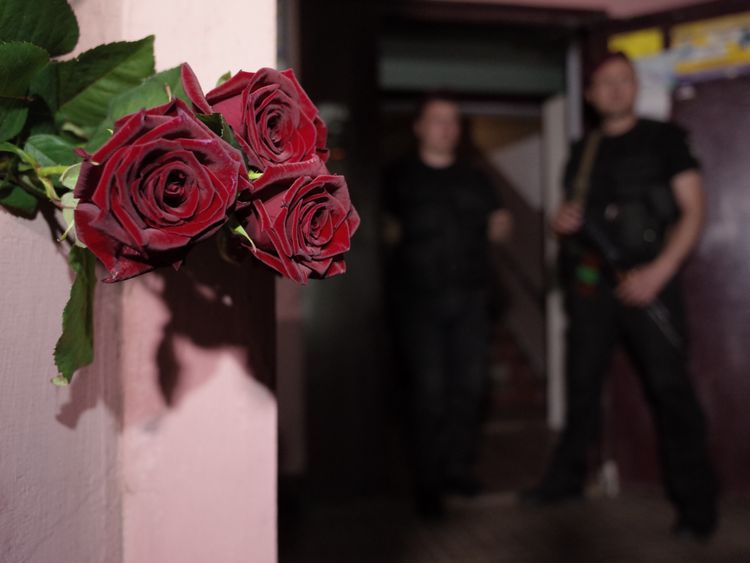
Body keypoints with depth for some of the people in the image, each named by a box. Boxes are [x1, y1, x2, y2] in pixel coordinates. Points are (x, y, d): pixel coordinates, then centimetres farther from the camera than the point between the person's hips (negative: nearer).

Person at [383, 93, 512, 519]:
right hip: (419, 297, -4)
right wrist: (401, 237, -17)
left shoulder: (474, 179, 18)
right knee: (429, 388, -5)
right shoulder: (399, 178, 7)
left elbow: (498, 226, 16)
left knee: (470, 384, 3)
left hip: (469, 295, 4)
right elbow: (387, 231, 3)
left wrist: (501, 226, -5)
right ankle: (429, 482, 4)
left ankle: (458, 466, 19)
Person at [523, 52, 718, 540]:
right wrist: (562, 223, -3)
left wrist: (659, 272, -16)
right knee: (582, 383, 11)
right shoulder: (582, 152, 14)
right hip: (590, 281, 4)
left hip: (647, 279, -4)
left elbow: (693, 212, -4)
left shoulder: (663, 138, 2)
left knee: (669, 387, -5)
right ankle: (568, 476, 25)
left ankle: (696, 500, 6)